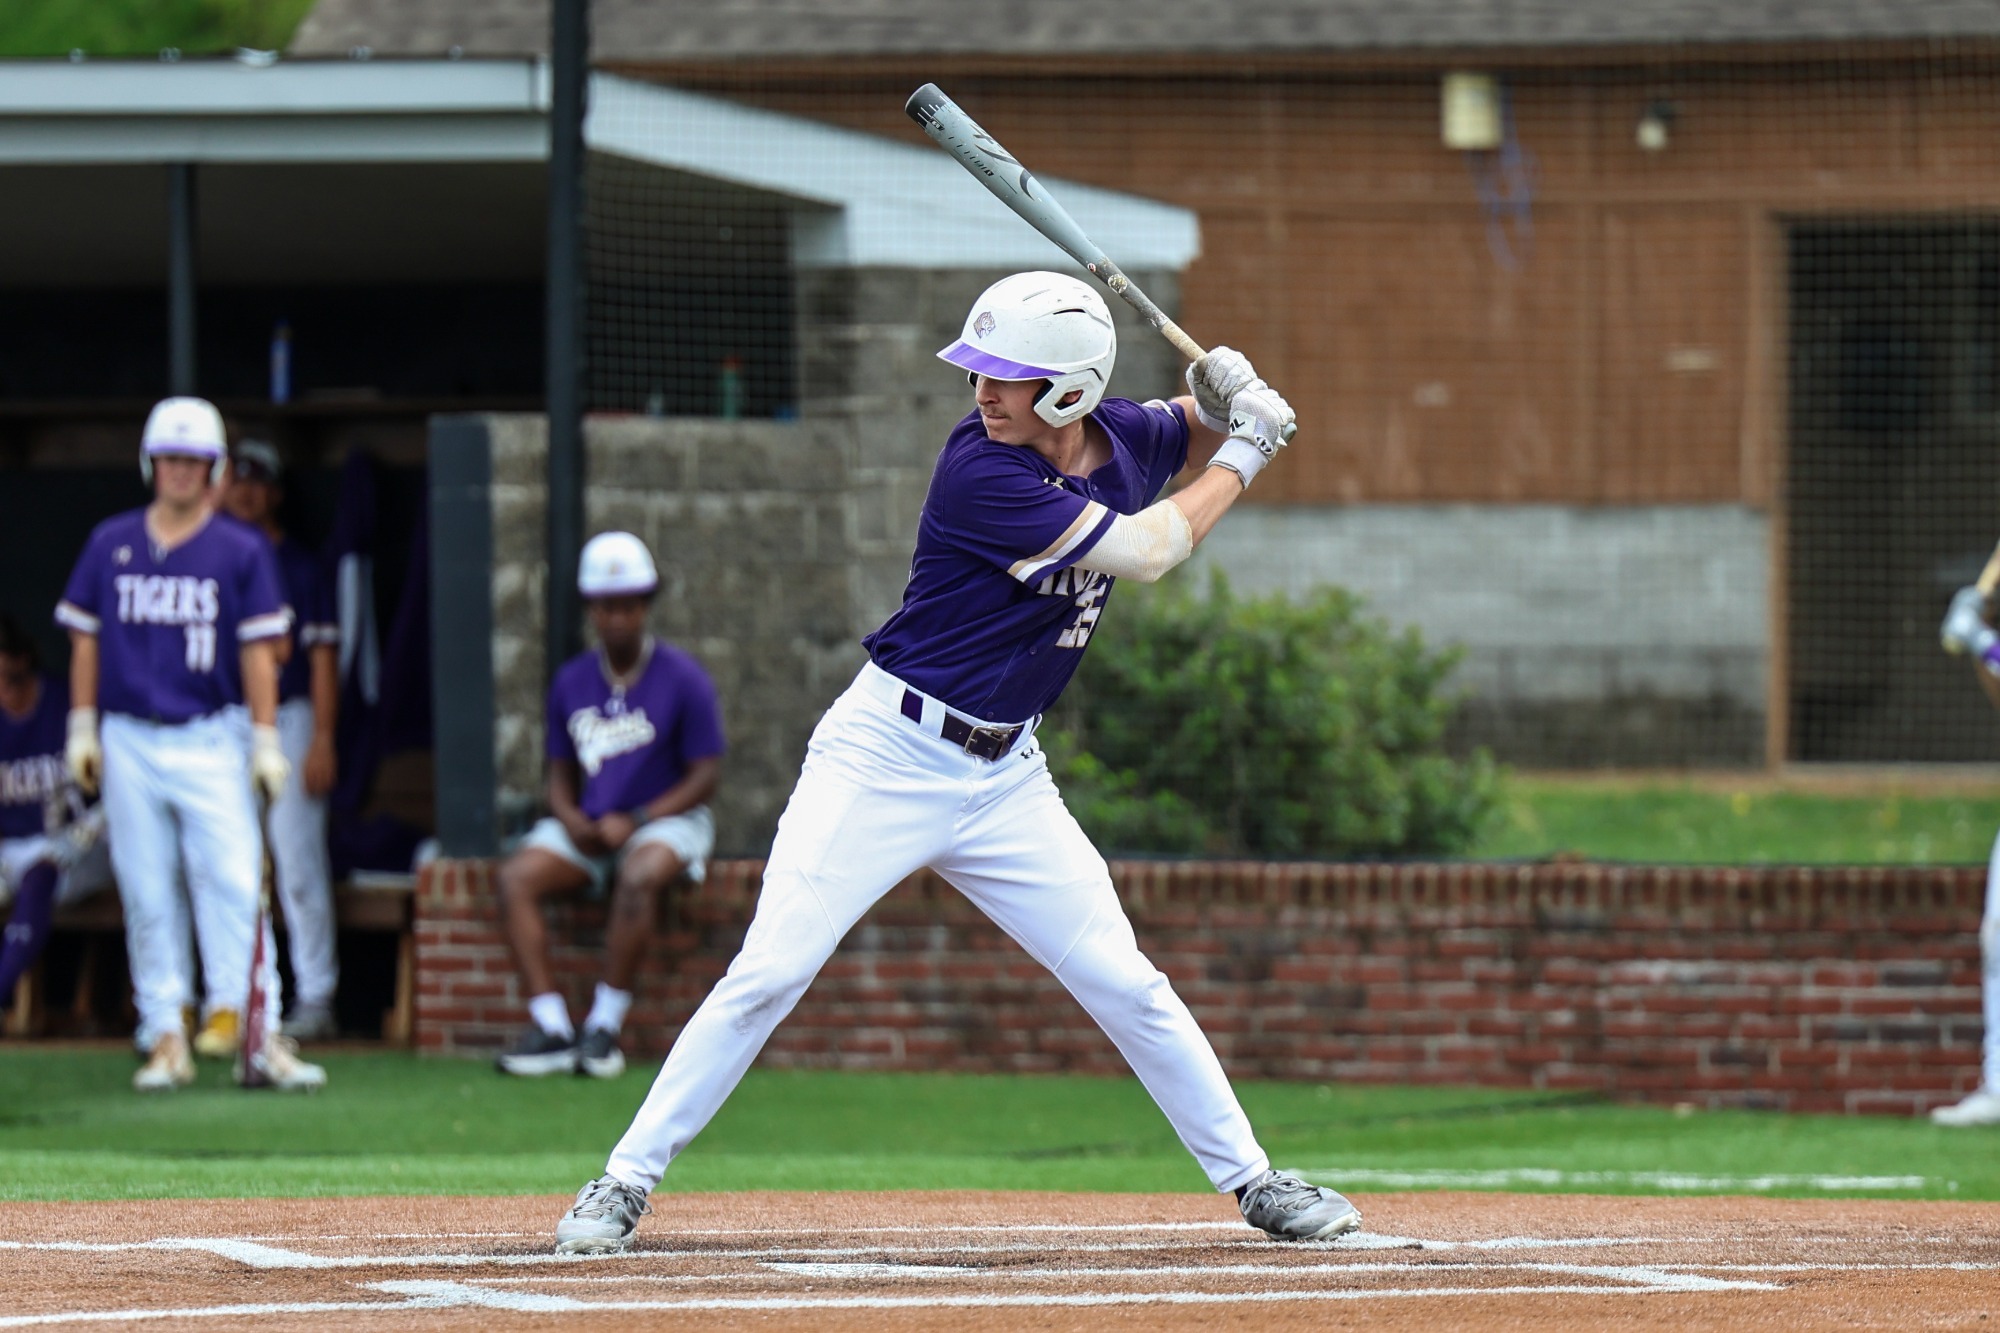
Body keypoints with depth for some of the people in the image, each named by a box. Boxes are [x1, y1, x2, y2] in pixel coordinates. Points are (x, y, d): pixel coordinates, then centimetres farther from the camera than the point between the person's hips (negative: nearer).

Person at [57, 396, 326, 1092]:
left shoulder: (241, 551, 2)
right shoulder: (111, 544, 8)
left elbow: (258, 650, 1)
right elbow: (85, 638, 12)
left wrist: (265, 740, -4)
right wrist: (81, 726, 6)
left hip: (212, 740, -2)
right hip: (129, 741, 2)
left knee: (233, 883, -11)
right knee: (148, 895, 3)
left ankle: (254, 1035, -11)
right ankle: (164, 1037, 8)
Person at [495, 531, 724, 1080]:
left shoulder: (682, 679, -5)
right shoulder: (571, 681, 9)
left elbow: (704, 777, -7)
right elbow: (561, 772, 15)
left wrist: (633, 822, -17)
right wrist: (570, 819, -9)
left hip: (667, 820, -5)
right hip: (587, 825, 5)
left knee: (639, 877, -38)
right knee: (516, 877, -22)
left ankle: (605, 1027, -30)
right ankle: (551, 1029, -27)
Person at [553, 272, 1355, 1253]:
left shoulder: (1121, 438, 0)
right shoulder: (981, 470, -22)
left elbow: (1194, 438, 24)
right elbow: (1142, 552, -20)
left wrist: (1224, 399, 0)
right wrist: (1243, 459, -6)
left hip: (1004, 778, 6)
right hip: (885, 756, -5)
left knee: (1125, 986, 4)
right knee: (769, 972, -12)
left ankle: (1251, 1180, 16)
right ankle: (626, 1182, -4)